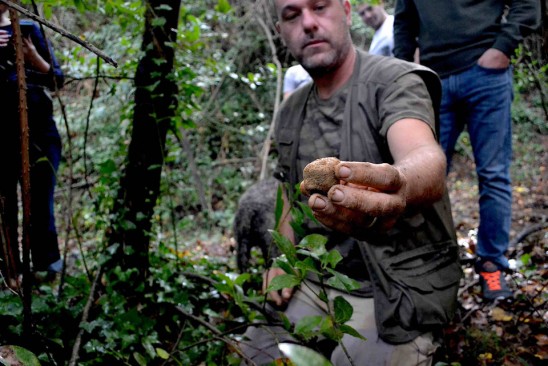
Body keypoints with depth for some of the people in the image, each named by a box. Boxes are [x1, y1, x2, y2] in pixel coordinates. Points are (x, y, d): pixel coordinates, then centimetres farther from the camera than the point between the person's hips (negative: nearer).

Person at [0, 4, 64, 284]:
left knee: (41, 200, -1)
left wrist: (35, 59, -10)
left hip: (39, 128, 0)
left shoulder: (29, 30, 10)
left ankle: (48, 265, 5)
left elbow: (57, 80, 9)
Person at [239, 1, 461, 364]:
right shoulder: (290, 112, 6)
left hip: (400, 284, -5)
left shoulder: (396, 82, -16)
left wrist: (398, 187, -60)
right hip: (317, 278, 6)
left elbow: (427, 160, -37)